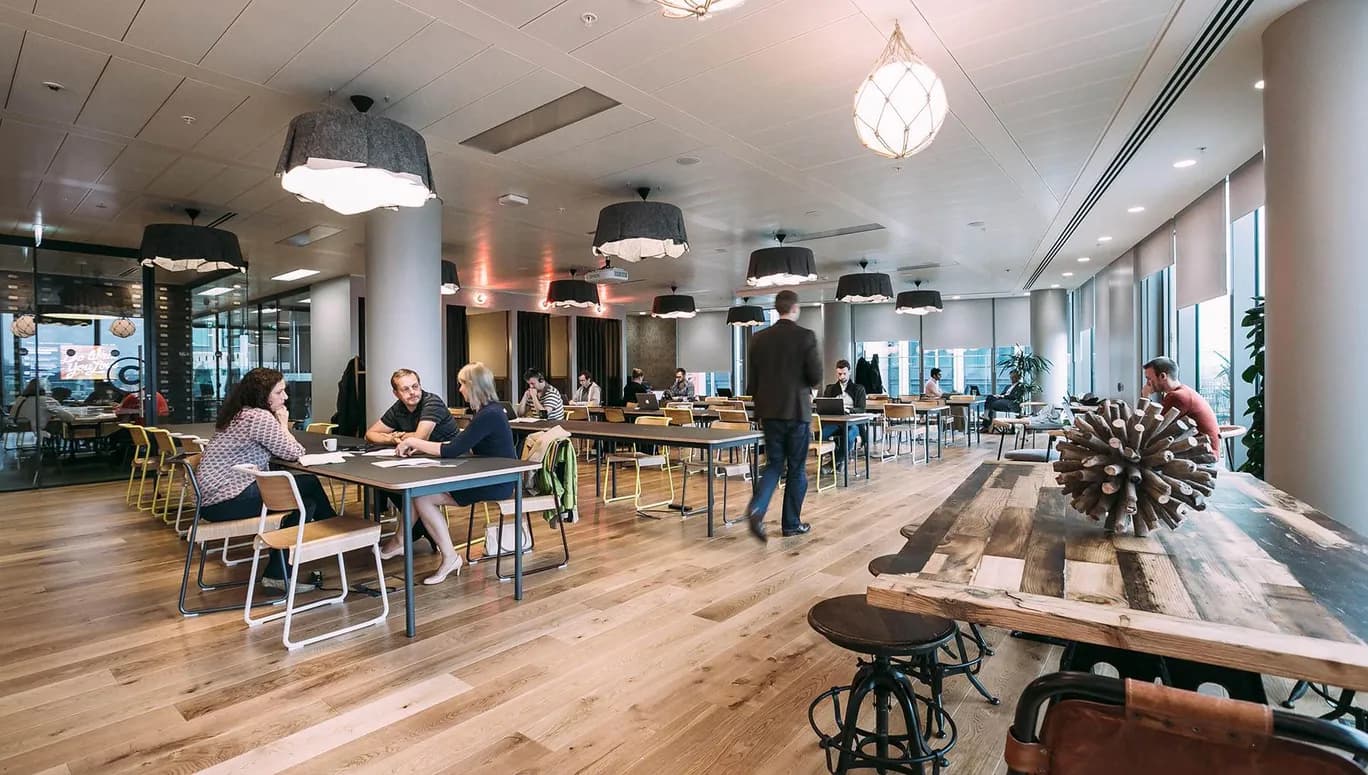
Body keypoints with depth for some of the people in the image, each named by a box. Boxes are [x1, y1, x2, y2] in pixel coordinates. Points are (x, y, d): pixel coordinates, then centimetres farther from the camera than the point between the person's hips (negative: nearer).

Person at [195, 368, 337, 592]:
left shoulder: (242, 414, 14)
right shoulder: (260, 417, -17)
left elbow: (277, 451, 16)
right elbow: (294, 453, -11)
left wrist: (280, 425, 1)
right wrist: (283, 425, 0)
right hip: (224, 501, -9)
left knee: (306, 499, 6)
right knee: (309, 485, -5)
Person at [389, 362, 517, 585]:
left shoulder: (489, 415, -21)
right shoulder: (487, 411, 11)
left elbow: (452, 451, -21)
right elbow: (462, 446, 15)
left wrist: (414, 442, -8)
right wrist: (421, 446, 7)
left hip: (497, 483, -9)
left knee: (421, 497, -10)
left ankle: (449, 557, 0)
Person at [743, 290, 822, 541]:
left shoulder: (759, 338, 3)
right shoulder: (806, 336, -9)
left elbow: (751, 380, 5)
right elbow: (816, 376, -10)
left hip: (769, 410, 4)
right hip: (797, 410, -3)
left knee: (774, 464, 14)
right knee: (796, 468, 9)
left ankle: (756, 507, -8)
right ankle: (791, 523, 17)